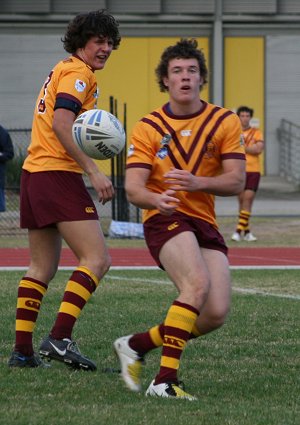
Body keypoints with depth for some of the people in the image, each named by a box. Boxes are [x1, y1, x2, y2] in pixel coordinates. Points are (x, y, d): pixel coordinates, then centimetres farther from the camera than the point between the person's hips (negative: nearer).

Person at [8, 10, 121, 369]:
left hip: (33, 174, 10)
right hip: (58, 175, -10)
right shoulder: (79, 73, -8)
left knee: (42, 267, 14)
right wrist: (93, 171, -22)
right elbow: (61, 125, -21)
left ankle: (22, 351, 13)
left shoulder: (62, 70, 22)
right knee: (97, 259, -12)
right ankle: (59, 339, -20)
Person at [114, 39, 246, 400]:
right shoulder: (148, 128, 1)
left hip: (205, 223, 4)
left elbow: (236, 181, -3)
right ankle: (165, 380, -31)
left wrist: (198, 183, -24)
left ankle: (137, 344, 14)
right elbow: (133, 188, -7)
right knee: (197, 283, -31)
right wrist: (156, 199, -32)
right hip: (165, 220, -4)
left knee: (215, 315, -9)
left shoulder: (225, 122, 5)